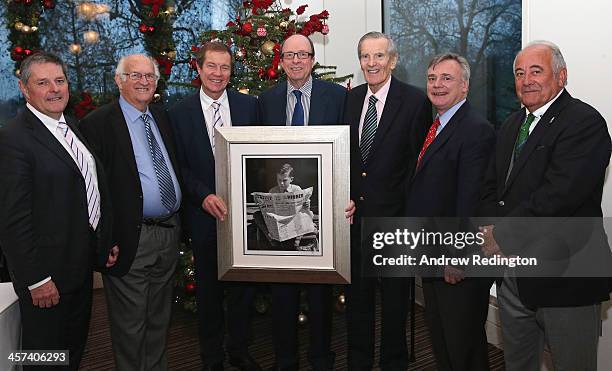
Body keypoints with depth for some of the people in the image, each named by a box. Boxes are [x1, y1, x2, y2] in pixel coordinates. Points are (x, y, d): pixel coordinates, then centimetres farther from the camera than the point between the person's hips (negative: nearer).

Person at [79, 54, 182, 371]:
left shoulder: (162, 117, 10)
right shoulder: (98, 123, -10)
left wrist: (178, 221, 10)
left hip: (169, 233, 6)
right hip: (131, 239, -6)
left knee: (159, 319, 21)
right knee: (130, 326, 9)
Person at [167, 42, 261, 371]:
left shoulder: (249, 105, 2)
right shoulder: (179, 113, -1)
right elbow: (178, 167, -2)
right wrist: (204, 196, -16)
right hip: (204, 213, -1)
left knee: (244, 283, 13)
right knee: (208, 288, 13)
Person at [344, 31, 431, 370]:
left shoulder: (415, 101, -8)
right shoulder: (351, 98, 7)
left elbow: (418, 162, -9)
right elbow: (344, 154, 10)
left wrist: (408, 212, -12)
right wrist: (346, 198, 1)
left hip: (393, 215, -4)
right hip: (355, 214, 5)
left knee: (394, 297, 13)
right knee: (357, 294, 17)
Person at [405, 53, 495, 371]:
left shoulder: (477, 130, -17)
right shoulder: (433, 126, 12)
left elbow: (470, 201, -22)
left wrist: (458, 257, -22)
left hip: (458, 261, -9)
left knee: (464, 345, 10)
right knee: (439, 337, 22)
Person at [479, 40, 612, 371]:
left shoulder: (585, 123, -13)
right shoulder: (511, 126, 13)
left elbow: (557, 196, -24)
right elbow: (491, 188, 12)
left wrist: (503, 235, -17)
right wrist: (491, 231, -6)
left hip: (565, 277, -7)